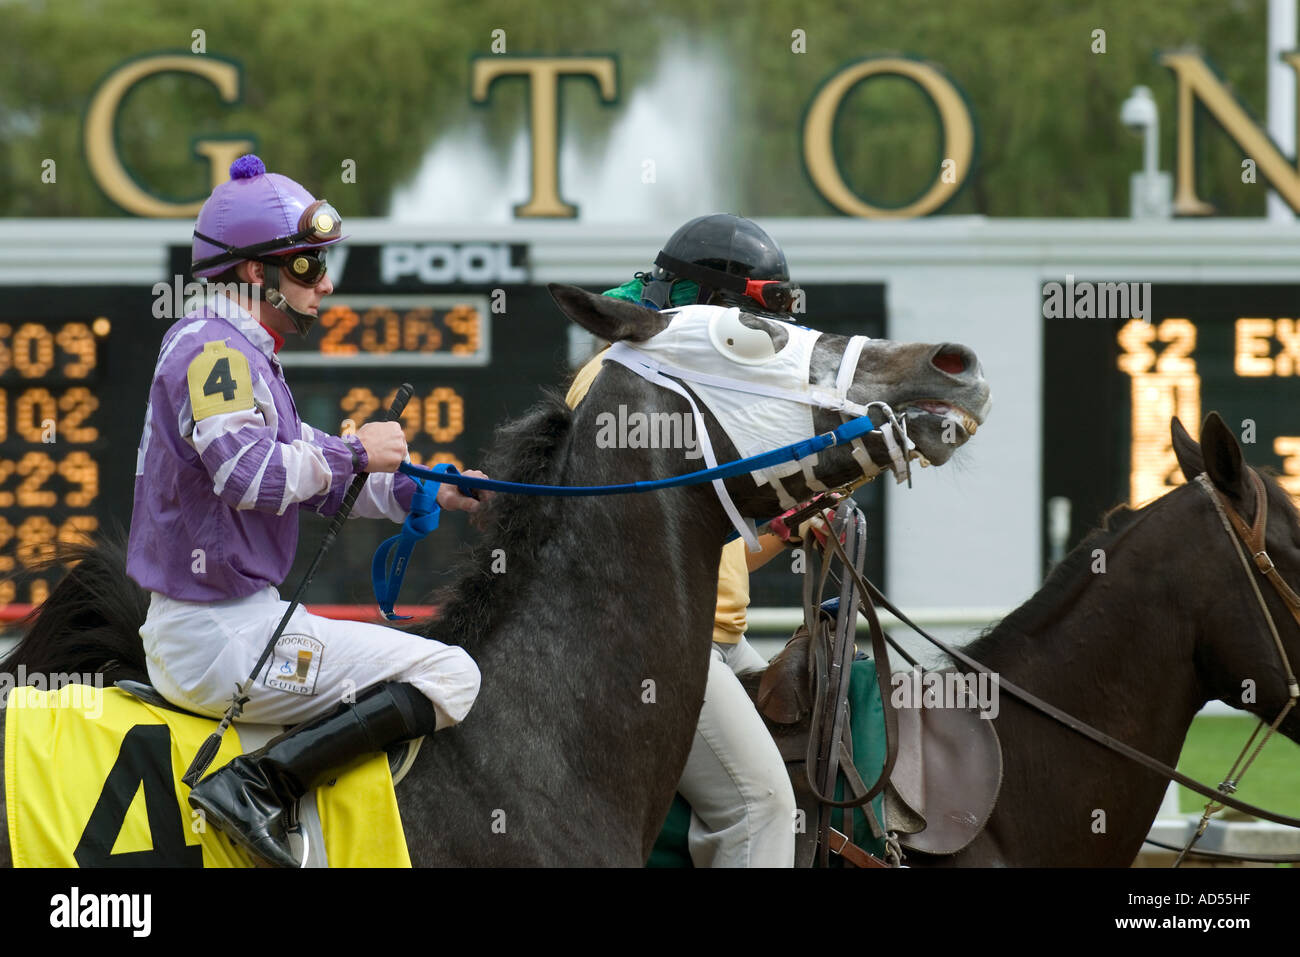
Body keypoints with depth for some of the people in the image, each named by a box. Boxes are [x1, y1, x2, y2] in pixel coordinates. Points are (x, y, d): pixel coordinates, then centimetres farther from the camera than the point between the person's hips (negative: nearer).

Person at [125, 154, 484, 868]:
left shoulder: (239, 352, 19)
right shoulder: (214, 349, -14)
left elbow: (317, 480, 21)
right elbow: (254, 475, -29)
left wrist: (427, 492, 12)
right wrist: (356, 451, -16)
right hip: (224, 640, -11)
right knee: (450, 677, -9)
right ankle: (256, 786, -20)